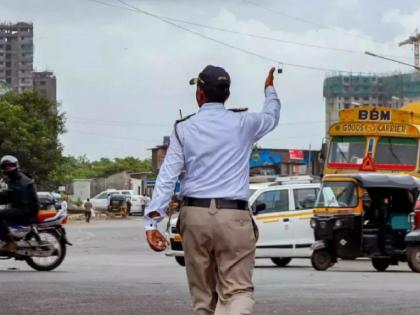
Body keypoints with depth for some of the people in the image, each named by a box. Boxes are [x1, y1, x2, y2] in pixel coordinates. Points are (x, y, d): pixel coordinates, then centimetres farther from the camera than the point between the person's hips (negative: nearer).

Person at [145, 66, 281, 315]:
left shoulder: (184, 129, 4)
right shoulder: (243, 123, 5)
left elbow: (168, 176, -5)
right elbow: (271, 117, 28)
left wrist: (152, 220, -9)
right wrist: (270, 89, 48)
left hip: (195, 215, 2)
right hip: (233, 216, -2)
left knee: (203, 294, 13)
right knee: (238, 290, -6)